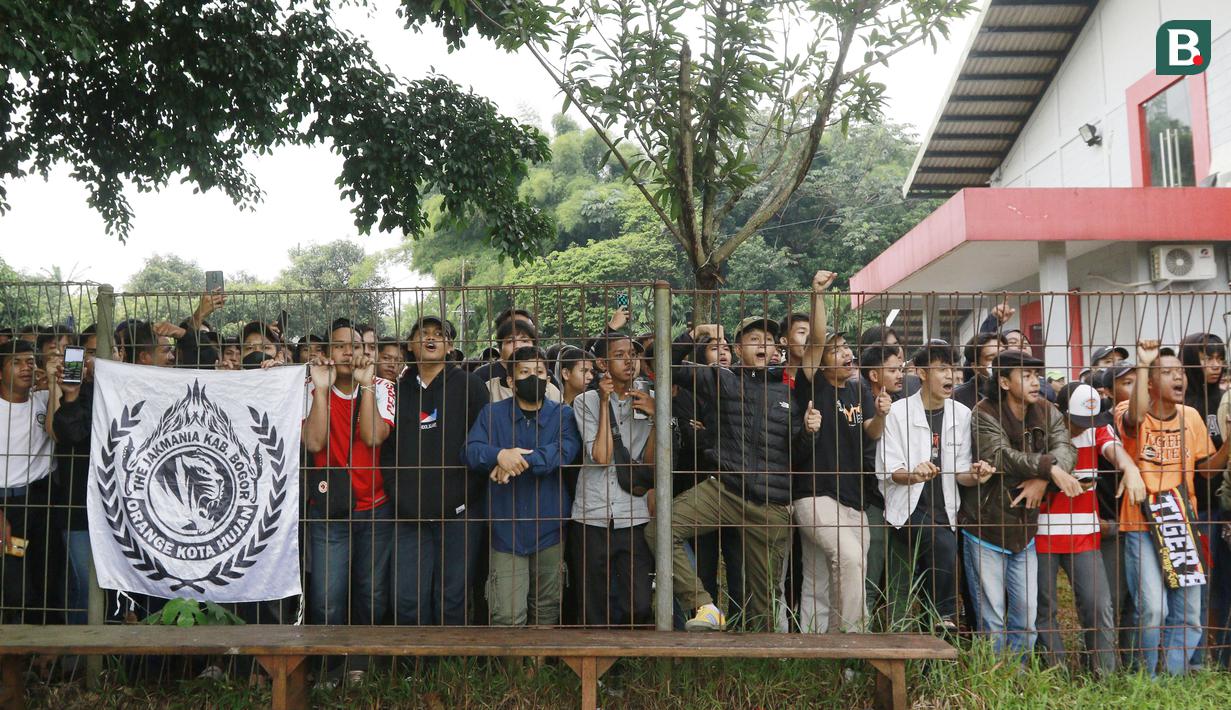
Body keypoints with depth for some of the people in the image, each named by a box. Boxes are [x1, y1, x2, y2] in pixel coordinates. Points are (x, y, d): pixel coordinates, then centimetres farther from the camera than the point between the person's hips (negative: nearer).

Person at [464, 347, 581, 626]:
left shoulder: (563, 415, 4)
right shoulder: (492, 414, 5)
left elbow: (564, 451, -15)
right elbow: (471, 451, -10)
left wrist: (518, 460, -24)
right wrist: (499, 454, -31)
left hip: (550, 529, 1)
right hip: (506, 530, -1)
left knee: (547, 612, 14)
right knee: (508, 618, -6)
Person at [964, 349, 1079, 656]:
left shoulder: (1045, 411, 4)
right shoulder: (985, 412, -12)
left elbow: (1066, 447, -10)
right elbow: (999, 456, -26)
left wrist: (1042, 479, -27)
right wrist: (1049, 467, -33)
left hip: (1025, 530, 5)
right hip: (986, 528, -5)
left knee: (1026, 616, 10)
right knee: (992, 619, 2)